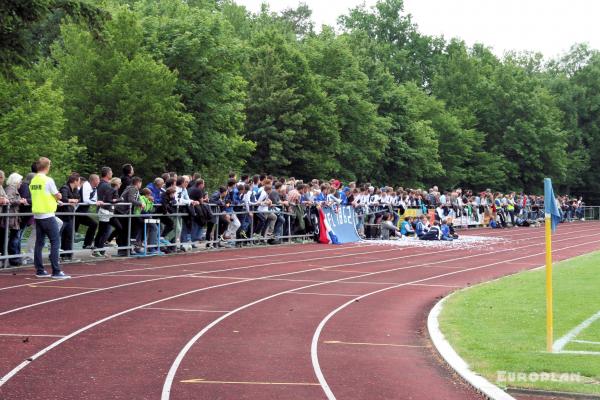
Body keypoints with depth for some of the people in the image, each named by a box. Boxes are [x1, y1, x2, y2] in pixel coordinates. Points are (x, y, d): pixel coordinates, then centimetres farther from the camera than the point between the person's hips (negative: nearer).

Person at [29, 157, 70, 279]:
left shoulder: (33, 181, 8)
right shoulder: (48, 180, -12)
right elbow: (58, 196, -7)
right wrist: (57, 196, 14)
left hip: (37, 215, 7)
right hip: (48, 215, -7)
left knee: (39, 242, 9)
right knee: (55, 242, -3)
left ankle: (39, 270, 11)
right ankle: (56, 271, -7)